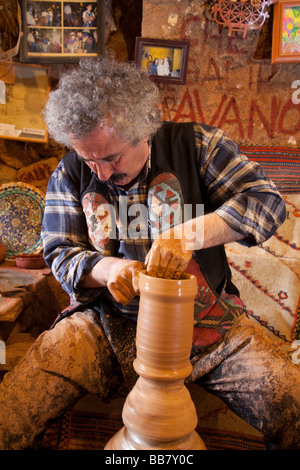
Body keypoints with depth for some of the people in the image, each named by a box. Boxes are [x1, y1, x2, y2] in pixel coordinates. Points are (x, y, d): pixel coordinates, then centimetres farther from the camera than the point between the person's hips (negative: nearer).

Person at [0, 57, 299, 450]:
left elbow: (267, 201, -10)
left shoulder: (195, 144, -4)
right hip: (105, 322, 1)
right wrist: (105, 268, -19)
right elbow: (59, 254, 4)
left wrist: (189, 234, -26)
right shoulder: (70, 173, 1)